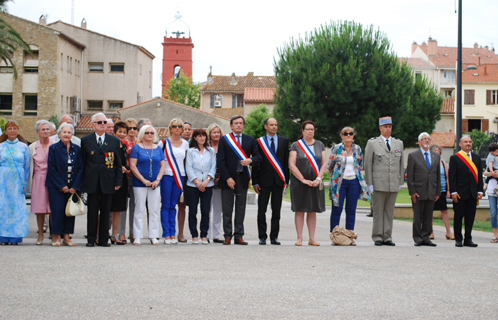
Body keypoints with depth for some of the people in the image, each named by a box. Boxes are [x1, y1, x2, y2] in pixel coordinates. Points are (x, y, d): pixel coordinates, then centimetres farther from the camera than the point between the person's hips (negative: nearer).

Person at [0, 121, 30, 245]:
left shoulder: (24, 147, 7)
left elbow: (27, 166, 8)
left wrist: (25, 183, 2)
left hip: (18, 181, 0)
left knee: (17, 208, -3)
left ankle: (15, 237, 2)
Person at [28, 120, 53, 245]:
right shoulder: (32, 147, 8)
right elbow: (30, 167, 11)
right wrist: (30, 184, 6)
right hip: (38, 180, 2)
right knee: (39, 209, 2)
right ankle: (40, 236, 11)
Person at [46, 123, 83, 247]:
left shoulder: (76, 149, 7)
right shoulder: (54, 148, 0)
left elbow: (80, 168, 4)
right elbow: (52, 168, -5)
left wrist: (75, 186, -6)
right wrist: (62, 185, -11)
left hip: (72, 187, 3)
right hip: (56, 186, -3)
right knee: (58, 210, -7)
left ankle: (66, 237, 8)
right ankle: (56, 237, 2)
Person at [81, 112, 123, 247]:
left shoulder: (114, 141, 8)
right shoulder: (86, 140, 6)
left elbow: (118, 163, 8)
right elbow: (82, 162, 6)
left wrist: (118, 181, 1)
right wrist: (82, 181, 1)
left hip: (108, 181, 1)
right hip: (92, 182, -1)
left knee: (105, 211, 5)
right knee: (92, 211, 3)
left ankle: (103, 239, 11)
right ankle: (91, 239, 10)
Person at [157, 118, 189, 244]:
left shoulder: (185, 144, 10)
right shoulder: (163, 143, 0)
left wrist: (187, 175, 9)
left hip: (179, 177, 3)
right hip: (166, 176, -3)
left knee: (173, 206, 6)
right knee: (165, 205, -3)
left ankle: (172, 234, 7)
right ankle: (166, 235, -3)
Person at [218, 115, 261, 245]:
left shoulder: (250, 140, 11)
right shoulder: (224, 140, 4)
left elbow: (258, 157, 9)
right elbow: (221, 161, -1)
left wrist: (250, 160, -14)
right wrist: (227, 178, -10)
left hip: (242, 177, 2)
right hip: (228, 178, -2)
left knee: (241, 208, 4)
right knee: (227, 209, 0)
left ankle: (238, 236, 9)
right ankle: (228, 236, 6)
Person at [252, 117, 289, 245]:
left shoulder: (284, 141, 8)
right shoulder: (259, 142, 2)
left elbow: (286, 161, 7)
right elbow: (255, 163, 2)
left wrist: (286, 180, 1)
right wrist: (255, 182, -3)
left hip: (278, 180, 1)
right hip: (264, 180, -1)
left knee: (276, 211, 4)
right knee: (261, 211, 1)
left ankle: (274, 236, 10)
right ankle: (262, 236, 8)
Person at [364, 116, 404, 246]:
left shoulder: (399, 143, 14)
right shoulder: (372, 143, 3)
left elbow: (401, 164, 16)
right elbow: (367, 164, 1)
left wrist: (401, 181, 10)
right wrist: (369, 183, -5)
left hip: (394, 185, 3)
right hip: (378, 184, -3)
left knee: (390, 212, 6)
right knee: (378, 211, -1)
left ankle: (387, 237, 11)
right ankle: (377, 237, 5)